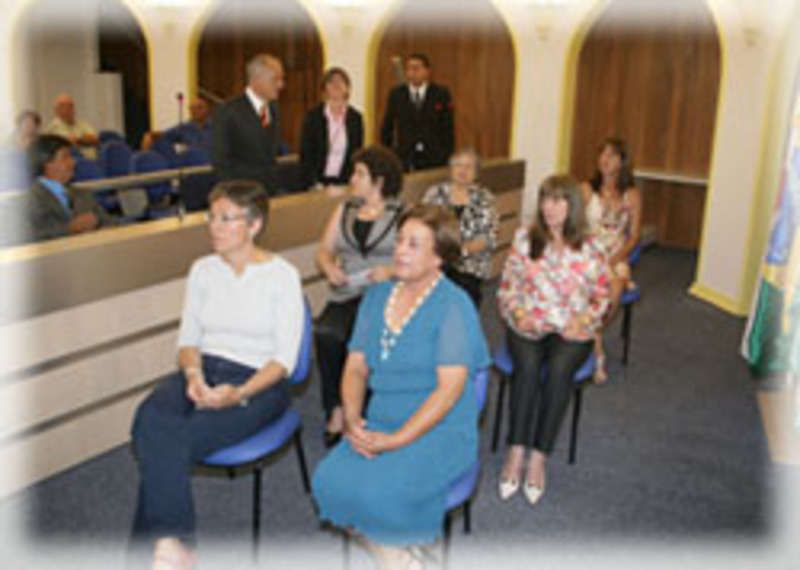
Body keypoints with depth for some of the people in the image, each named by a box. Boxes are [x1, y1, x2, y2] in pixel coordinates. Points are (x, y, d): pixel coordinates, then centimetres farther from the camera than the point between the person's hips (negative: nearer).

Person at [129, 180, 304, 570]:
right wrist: (193, 374, -11)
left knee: (176, 439, -29)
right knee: (152, 418, -30)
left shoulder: (282, 275, -5)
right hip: (203, 371, 4)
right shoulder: (202, 269, 10)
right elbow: (188, 337, 11)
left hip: (259, 381, -4)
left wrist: (239, 393, -22)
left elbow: (284, 358, -7)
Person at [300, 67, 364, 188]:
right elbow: (305, 154, -4)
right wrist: (314, 183, -12)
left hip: (346, 182, 2)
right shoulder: (313, 116, -4)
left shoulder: (355, 117, 3)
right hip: (320, 181, -2)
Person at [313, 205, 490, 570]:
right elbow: (356, 367, 10)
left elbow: (450, 388, -15)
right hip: (379, 424, 5)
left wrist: (397, 440, -19)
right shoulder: (377, 296, 10)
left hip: (439, 430, -5)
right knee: (330, 481, -20)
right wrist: (352, 420, -8)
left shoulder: (454, 305, -9)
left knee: (379, 493, -28)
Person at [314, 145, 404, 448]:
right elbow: (324, 250, 18)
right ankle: (336, 411, -15)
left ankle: (344, 412, -15)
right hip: (346, 294, 4)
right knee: (326, 332, -29)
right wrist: (330, 268, -3)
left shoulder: (402, 214, 6)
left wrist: (391, 271, -19)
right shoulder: (344, 209, 21)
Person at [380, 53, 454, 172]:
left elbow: (448, 128, 2)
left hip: (434, 158, -1)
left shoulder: (441, 93, 2)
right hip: (404, 158, 1)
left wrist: (448, 155, -3)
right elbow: (387, 128, 10)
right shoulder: (396, 94, 5)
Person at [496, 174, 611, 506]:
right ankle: (516, 454, -29)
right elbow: (507, 286, 11)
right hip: (527, 326, 1)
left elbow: (601, 298, 10)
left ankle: (538, 459, -28)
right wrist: (518, 313, -7)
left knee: (559, 367, -33)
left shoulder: (590, 249, 5)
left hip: (571, 331, 0)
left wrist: (582, 322, -8)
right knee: (528, 364, -32)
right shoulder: (524, 239, 7)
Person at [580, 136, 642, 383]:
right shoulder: (586, 190, 3)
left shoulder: (632, 195, 5)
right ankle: (598, 354, -17)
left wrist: (614, 259, -12)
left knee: (614, 293, -30)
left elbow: (634, 236, 4)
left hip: (617, 258, 1)